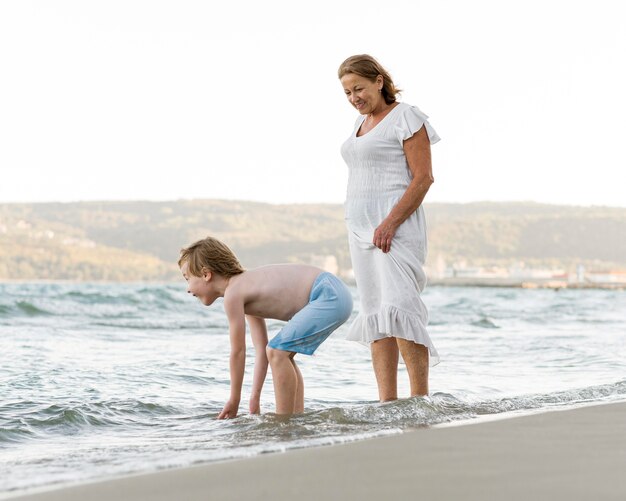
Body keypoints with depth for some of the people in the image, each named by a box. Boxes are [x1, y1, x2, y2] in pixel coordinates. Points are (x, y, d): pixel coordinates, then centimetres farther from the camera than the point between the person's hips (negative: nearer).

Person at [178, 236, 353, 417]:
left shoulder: (233, 294, -10)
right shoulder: (246, 288, 18)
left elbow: (238, 352, -7)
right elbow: (261, 350, 18)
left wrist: (234, 400, 2)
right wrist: (255, 397, 16)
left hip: (329, 296, -10)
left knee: (277, 352, -12)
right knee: (282, 354, 19)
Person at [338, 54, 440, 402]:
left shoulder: (405, 118, -6)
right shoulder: (363, 122, 18)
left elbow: (423, 178, -13)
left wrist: (390, 223, -21)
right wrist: (365, 230, 17)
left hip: (396, 224, -8)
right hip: (362, 226, 8)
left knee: (398, 309, -19)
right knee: (375, 316, 3)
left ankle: (420, 400, -19)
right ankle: (387, 403, 2)